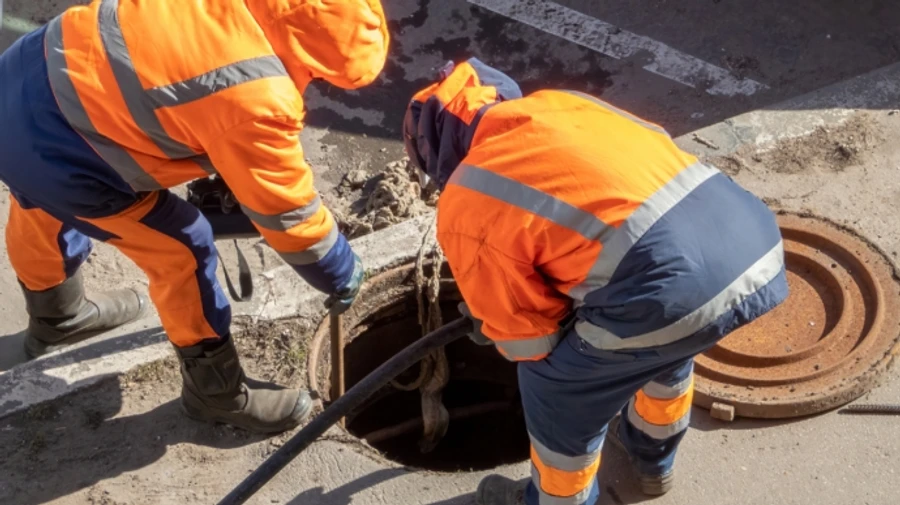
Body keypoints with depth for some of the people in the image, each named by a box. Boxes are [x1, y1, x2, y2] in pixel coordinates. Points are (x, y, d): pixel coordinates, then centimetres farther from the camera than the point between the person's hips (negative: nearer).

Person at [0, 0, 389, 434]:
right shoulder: (254, 101, -25)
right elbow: (287, 213, -12)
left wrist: (222, 171, 27)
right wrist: (341, 274, 5)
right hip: (51, 148, -9)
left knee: (41, 215, 35)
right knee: (181, 250, 5)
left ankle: (55, 316, 65)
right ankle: (217, 391, 24)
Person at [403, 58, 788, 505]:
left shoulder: (464, 209, 5)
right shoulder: (557, 104, 23)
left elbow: (527, 341, 10)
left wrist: (492, 328, 36)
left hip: (673, 290, -7)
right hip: (757, 242, 8)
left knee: (555, 388, 20)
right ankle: (652, 457, 61)